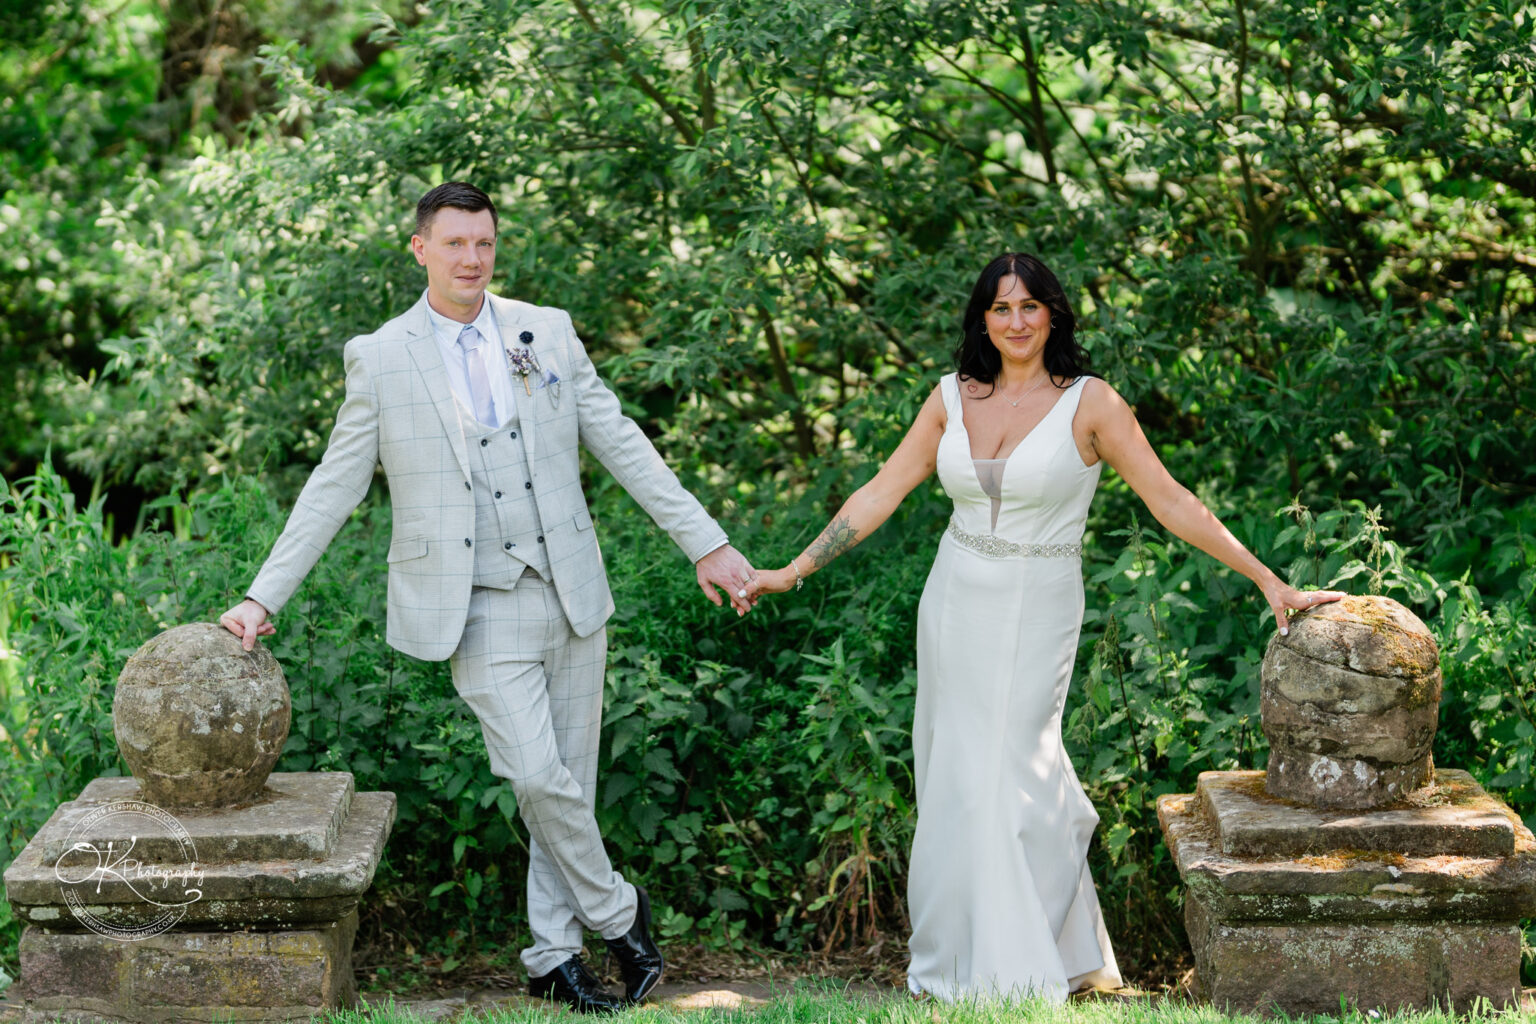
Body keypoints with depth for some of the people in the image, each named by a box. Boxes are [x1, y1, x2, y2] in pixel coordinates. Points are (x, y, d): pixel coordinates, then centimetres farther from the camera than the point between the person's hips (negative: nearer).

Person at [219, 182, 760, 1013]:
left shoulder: (547, 332, 6)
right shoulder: (379, 360, -1)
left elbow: (623, 445, 8)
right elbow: (333, 488, 3)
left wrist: (705, 543, 5)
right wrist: (264, 598, -2)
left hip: (570, 597, 3)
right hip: (479, 613, -3)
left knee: (568, 785, 8)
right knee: (538, 779, -14)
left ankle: (554, 959, 22)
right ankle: (615, 912, 10)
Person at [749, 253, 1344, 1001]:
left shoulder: (1089, 403, -8)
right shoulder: (953, 399, 3)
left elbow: (1170, 501, -7)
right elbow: (882, 493, 7)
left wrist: (1268, 581, -10)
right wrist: (795, 570, 5)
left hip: (1037, 614, -4)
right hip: (955, 605, 4)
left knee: (1004, 777, -8)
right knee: (954, 779, 7)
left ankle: (1016, 968, 7)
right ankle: (957, 962, 20)